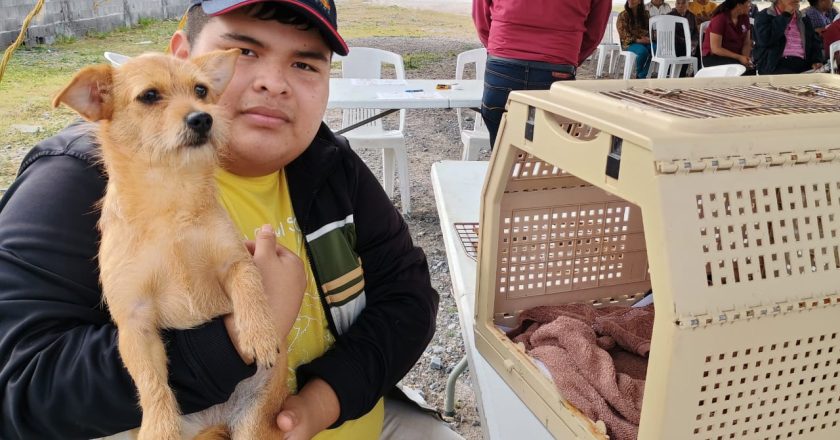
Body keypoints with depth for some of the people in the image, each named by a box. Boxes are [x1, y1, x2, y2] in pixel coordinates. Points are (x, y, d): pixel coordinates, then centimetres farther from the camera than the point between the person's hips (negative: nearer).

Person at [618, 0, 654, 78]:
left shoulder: (645, 14, 11)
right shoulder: (623, 16, -2)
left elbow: (650, 29, 13)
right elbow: (624, 35, -8)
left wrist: (649, 38, -11)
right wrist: (638, 40, -21)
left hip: (645, 42, 4)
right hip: (629, 43, -4)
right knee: (643, 51, -36)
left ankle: (642, 75, -20)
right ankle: (639, 75, -11)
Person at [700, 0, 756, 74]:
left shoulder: (744, 18, 3)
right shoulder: (719, 19, -16)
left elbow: (746, 44, 6)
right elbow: (716, 49, -19)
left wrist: (746, 58, -15)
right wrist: (739, 57, -23)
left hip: (735, 57, 6)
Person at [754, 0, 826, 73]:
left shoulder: (804, 19, 22)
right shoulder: (764, 16, 5)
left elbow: (815, 41, 20)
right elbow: (765, 40, -13)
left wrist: (817, 61, 0)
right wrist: (786, 15, -6)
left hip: (803, 66, 5)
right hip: (777, 65, -5)